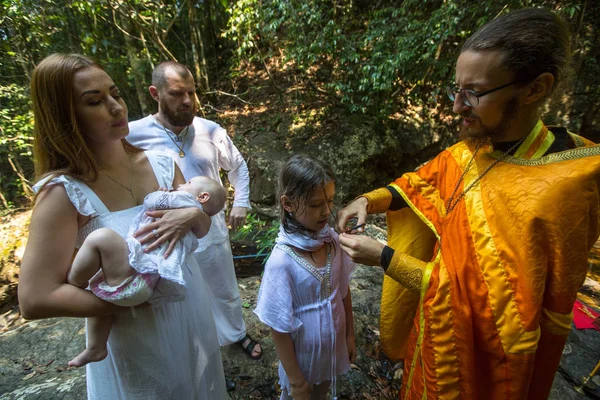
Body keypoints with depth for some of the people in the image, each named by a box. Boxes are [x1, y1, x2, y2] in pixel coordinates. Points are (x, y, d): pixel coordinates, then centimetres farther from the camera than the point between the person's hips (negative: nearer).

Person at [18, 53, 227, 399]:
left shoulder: (161, 164, -7)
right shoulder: (63, 192, -19)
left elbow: (203, 226, 0)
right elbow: (35, 299, -19)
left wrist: (192, 214, -22)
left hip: (192, 313, 4)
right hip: (136, 339, -4)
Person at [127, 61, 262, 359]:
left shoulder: (211, 131, -6)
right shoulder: (133, 136, -14)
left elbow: (238, 167, 9)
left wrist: (241, 203, 0)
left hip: (213, 234, 2)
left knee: (226, 293, 24)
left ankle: (237, 334, 53)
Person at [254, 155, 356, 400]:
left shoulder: (332, 240, -15)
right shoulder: (282, 260, -30)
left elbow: (343, 291, -1)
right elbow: (279, 327, -20)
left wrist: (350, 335, 8)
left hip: (333, 346, 4)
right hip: (303, 354, -4)